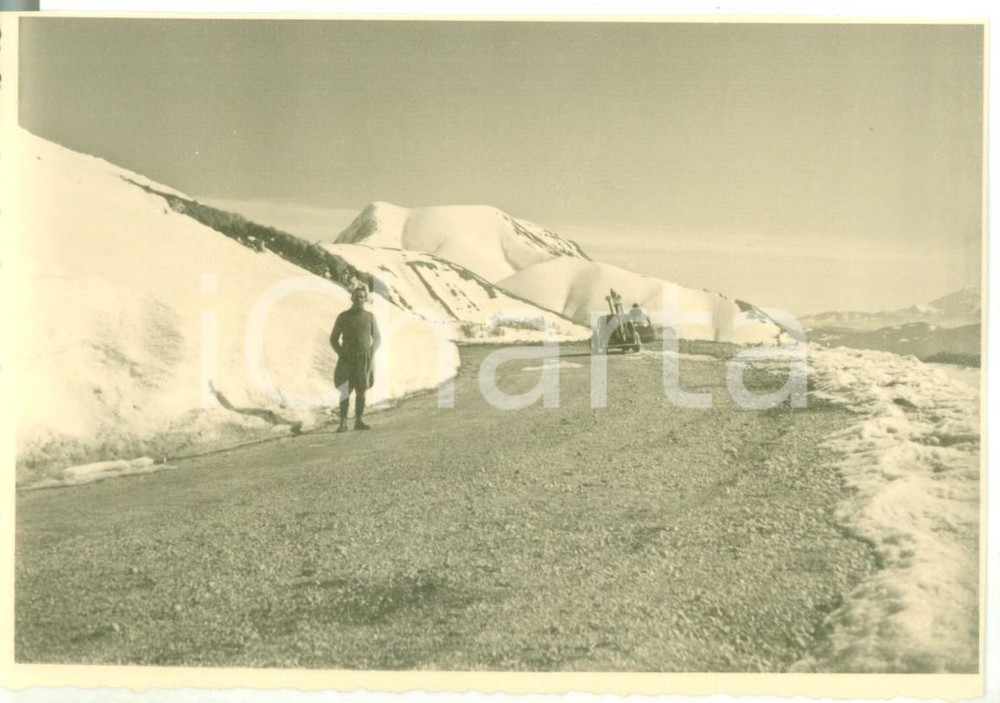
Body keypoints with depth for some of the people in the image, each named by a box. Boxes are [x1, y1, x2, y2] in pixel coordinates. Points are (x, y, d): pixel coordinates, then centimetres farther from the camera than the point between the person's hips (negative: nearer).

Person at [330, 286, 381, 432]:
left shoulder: (370, 316, 4)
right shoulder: (343, 316, -3)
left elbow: (377, 338, 12)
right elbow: (333, 339, 2)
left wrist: (372, 354, -4)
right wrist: (342, 355, -10)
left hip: (364, 359, 2)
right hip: (348, 359, -2)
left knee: (361, 390, 4)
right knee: (345, 391, -7)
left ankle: (359, 421, 13)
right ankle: (343, 423, -3)